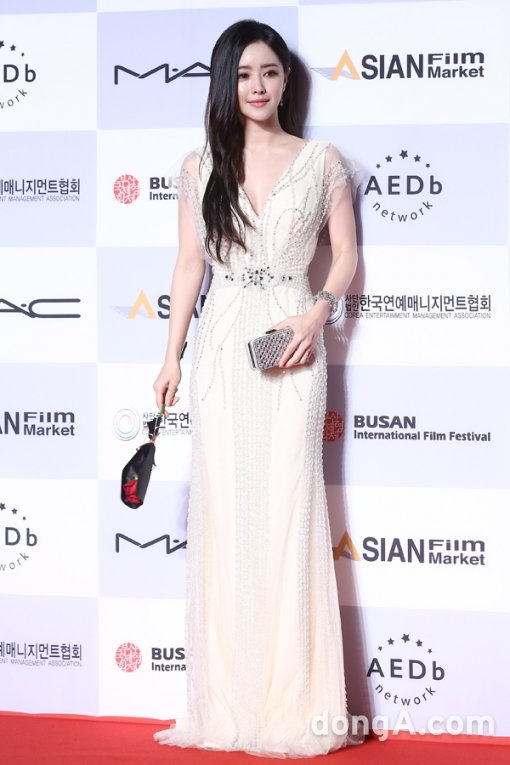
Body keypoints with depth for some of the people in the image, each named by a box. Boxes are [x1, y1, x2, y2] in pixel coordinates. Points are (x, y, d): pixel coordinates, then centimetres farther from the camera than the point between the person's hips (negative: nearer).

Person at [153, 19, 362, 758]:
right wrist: (172, 356, 6)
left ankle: (295, 700, 0)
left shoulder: (322, 161, 5)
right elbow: (189, 263, 10)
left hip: (292, 342, -2)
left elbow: (347, 256, 5)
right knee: (223, 510, 0)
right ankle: (229, 703, 6)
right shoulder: (201, 167, 9)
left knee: (289, 506, -5)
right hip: (223, 344, 2)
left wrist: (316, 315, -12)